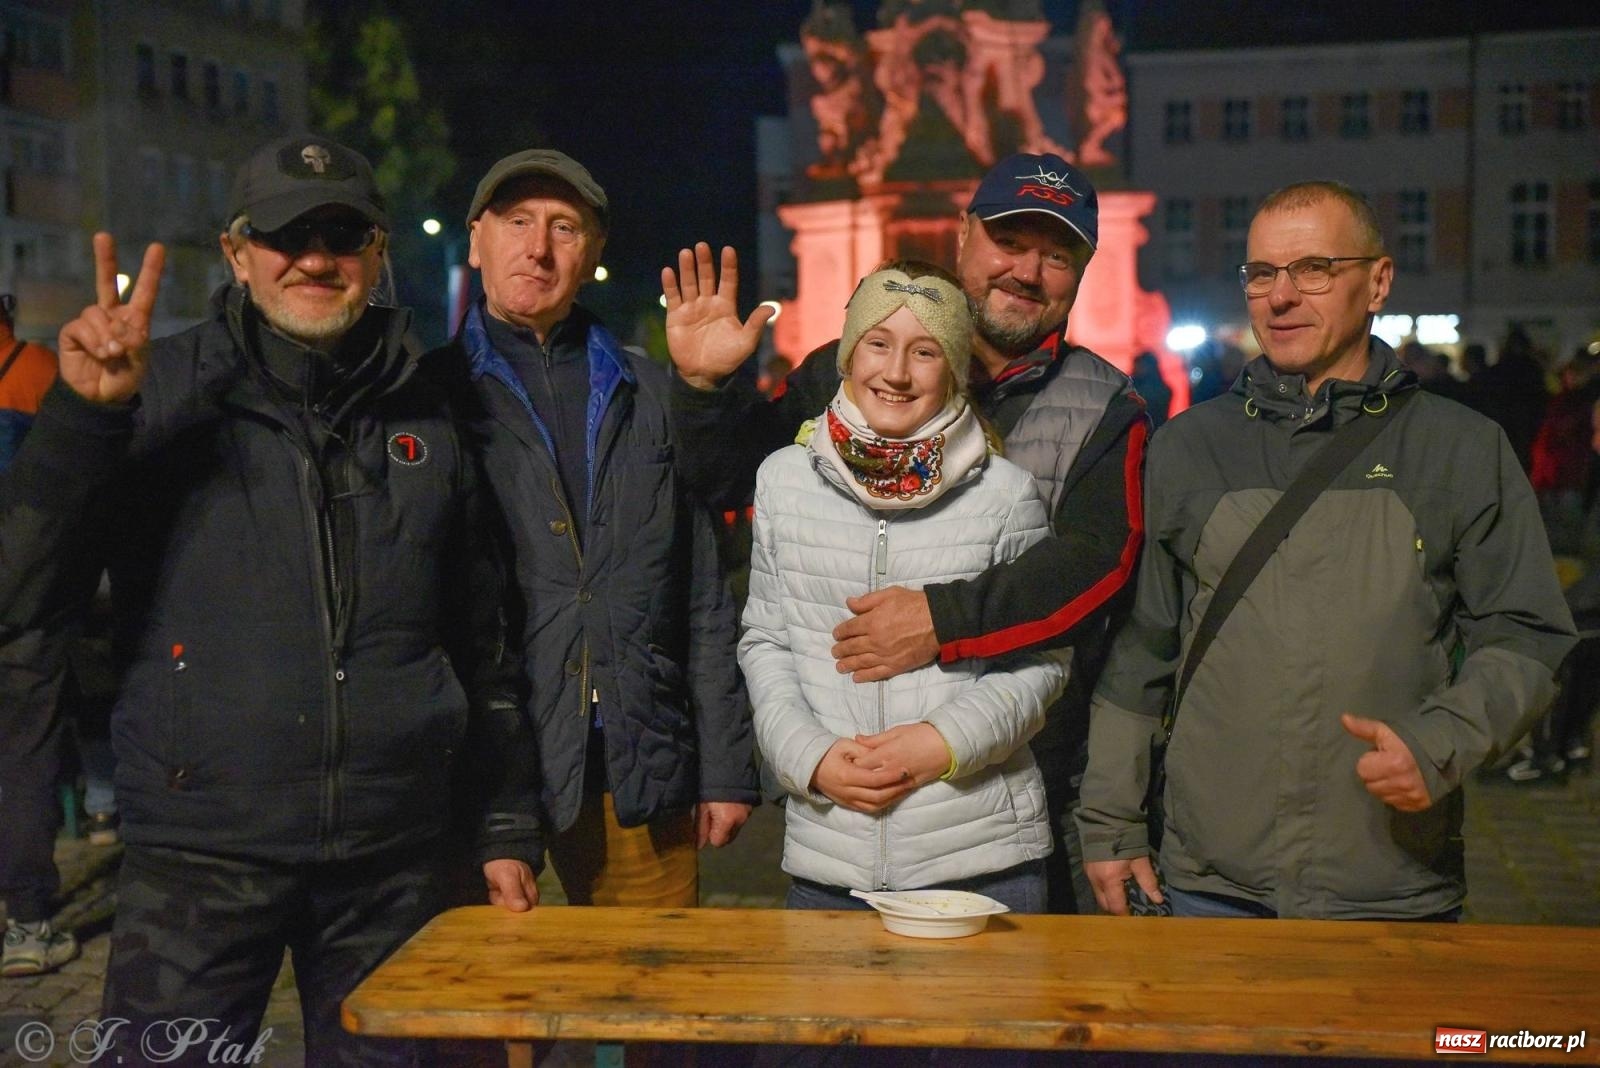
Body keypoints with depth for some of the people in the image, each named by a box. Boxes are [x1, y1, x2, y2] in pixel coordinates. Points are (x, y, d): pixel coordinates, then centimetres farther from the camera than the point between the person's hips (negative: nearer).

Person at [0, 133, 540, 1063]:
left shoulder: (425, 411, 7)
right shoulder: (167, 392, -1)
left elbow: (479, 637, 12)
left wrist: (505, 827, 12)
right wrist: (86, 416, -20)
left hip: (394, 858, 3)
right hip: (199, 856, -2)